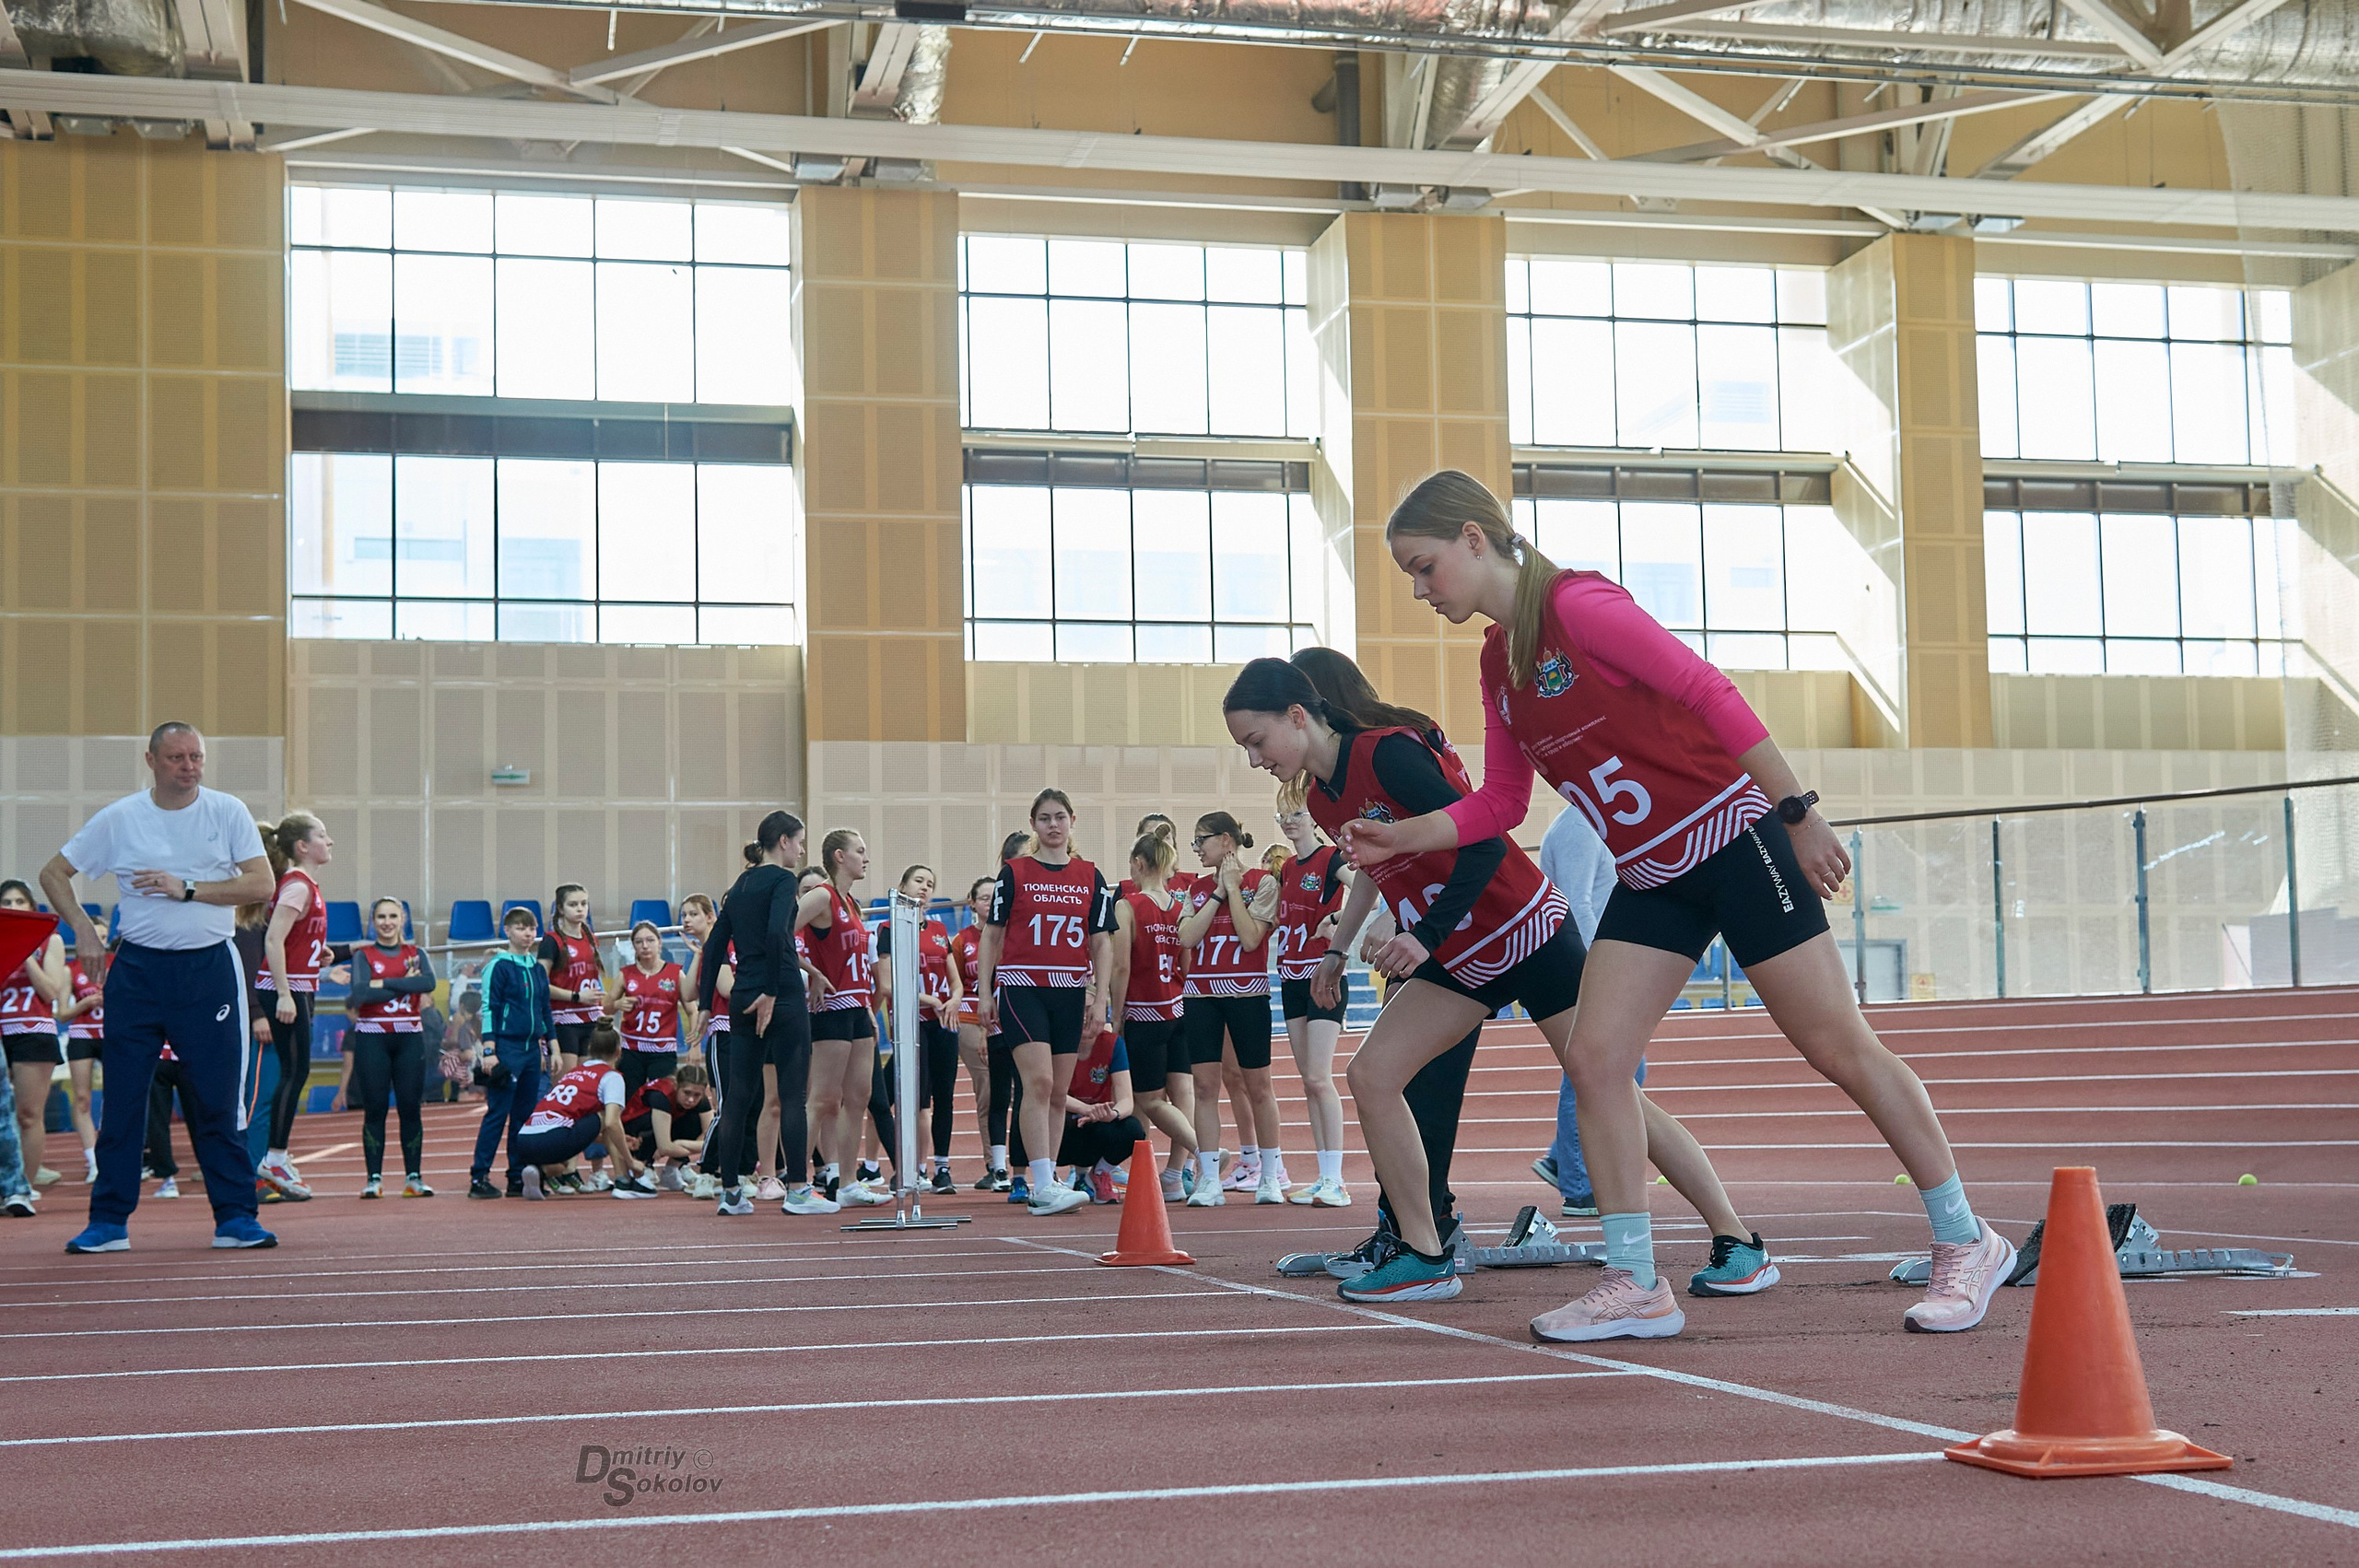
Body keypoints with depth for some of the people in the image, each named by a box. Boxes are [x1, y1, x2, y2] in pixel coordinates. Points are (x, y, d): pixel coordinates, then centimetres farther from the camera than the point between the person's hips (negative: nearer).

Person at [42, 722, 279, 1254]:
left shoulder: (227, 811, 2)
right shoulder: (118, 819, 3)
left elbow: (261, 883, -6)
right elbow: (53, 873, 12)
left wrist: (186, 888, -13)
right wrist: (82, 927, -1)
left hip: (209, 970, -1)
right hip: (137, 970, 1)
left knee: (219, 1100, 0)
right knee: (121, 1099, 1)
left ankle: (234, 1218, 6)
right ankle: (108, 1222, 8)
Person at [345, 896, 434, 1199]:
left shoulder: (415, 954, 10)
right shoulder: (364, 955, 3)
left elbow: (429, 982, -11)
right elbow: (360, 992, -15)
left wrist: (384, 983, -14)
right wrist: (405, 985, -13)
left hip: (409, 1037, 2)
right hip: (372, 1039, -2)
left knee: (411, 1108, 1)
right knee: (374, 1109, -1)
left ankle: (414, 1178, 6)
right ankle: (373, 1178, 3)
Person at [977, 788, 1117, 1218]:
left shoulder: (1090, 877, 9)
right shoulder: (1014, 873, 3)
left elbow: (1102, 943, 9)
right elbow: (992, 935, 6)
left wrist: (1100, 999, 1)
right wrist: (984, 992, 0)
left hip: (1070, 992, 3)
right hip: (1021, 988, -3)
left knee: (1058, 1092, 5)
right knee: (1039, 1082, -17)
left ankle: (1040, 1186, 12)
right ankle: (1043, 1186, -20)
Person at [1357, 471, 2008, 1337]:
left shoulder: (1577, 605, -15)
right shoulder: (1496, 663, 10)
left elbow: (1709, 693, -17)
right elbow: (1500, 801, 16)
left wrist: (1799, 814, -17)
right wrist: (1400, 837, 4)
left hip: (1732, 840, -8)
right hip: (1651, 876, 8)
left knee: (1840, 1048, -2)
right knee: (1594, 1056, -3)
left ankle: (1965, 1243, 9)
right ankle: (1635, 1283, 3)